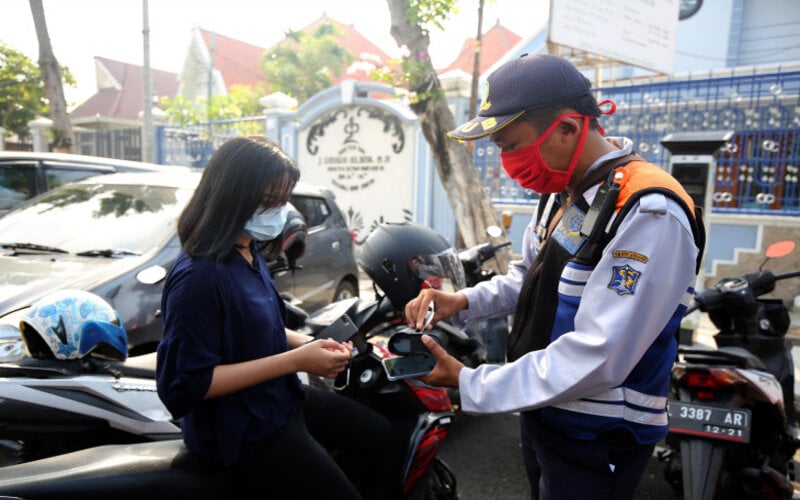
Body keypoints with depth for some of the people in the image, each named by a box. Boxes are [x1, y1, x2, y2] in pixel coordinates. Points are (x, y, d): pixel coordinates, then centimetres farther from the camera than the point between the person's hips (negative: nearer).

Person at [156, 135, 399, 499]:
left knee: (385, 439, 15)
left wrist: (309, 344, -5)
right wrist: (294, 360, -27)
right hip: (241, 430, -9)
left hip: (280, 400, 9)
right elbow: (183, 385, -26)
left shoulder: (250, 254, 3)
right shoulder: (197, 277, -26)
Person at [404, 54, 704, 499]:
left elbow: (595, 360, -31)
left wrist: (469, 385, -24)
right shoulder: (564, 190, 3)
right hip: (542, 415, 8)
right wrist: (464, 302, -6)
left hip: (597, 445, -8)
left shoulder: (649, 213, -27)